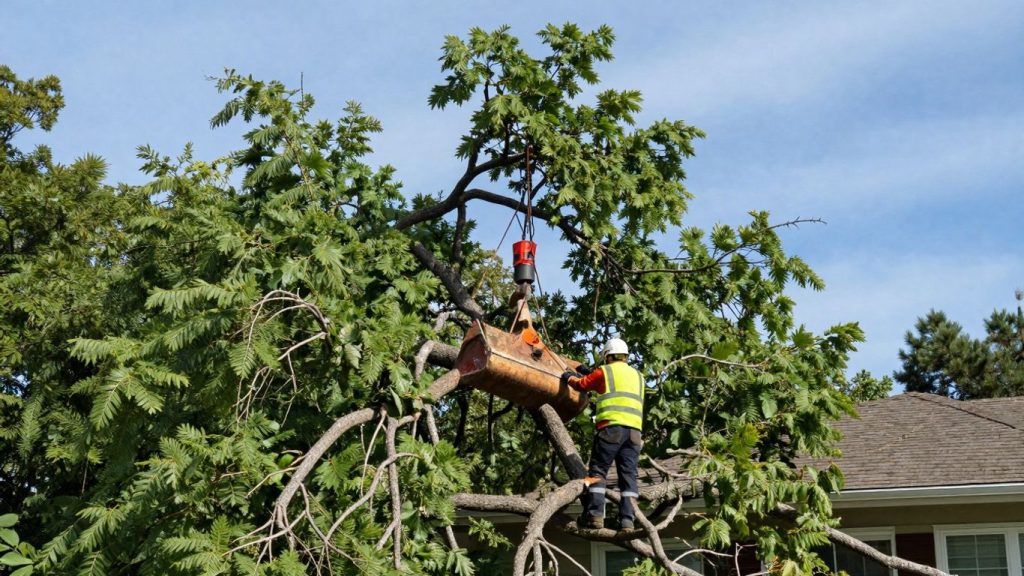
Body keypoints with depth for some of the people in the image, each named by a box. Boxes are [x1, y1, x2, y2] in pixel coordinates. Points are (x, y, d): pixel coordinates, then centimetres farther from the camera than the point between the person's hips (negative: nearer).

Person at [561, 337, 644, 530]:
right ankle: (627, 520, -6)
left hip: (612, 426, -4)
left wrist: (569, 377, 41)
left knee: (598, 471, -1)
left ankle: (594, 515, -11)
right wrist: (591, 372, 47)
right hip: (634, 430, 4)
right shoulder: (637, 376, 25)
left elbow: (582, 384, 20)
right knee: (629, 475, 2)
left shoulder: (605, 371, 9)